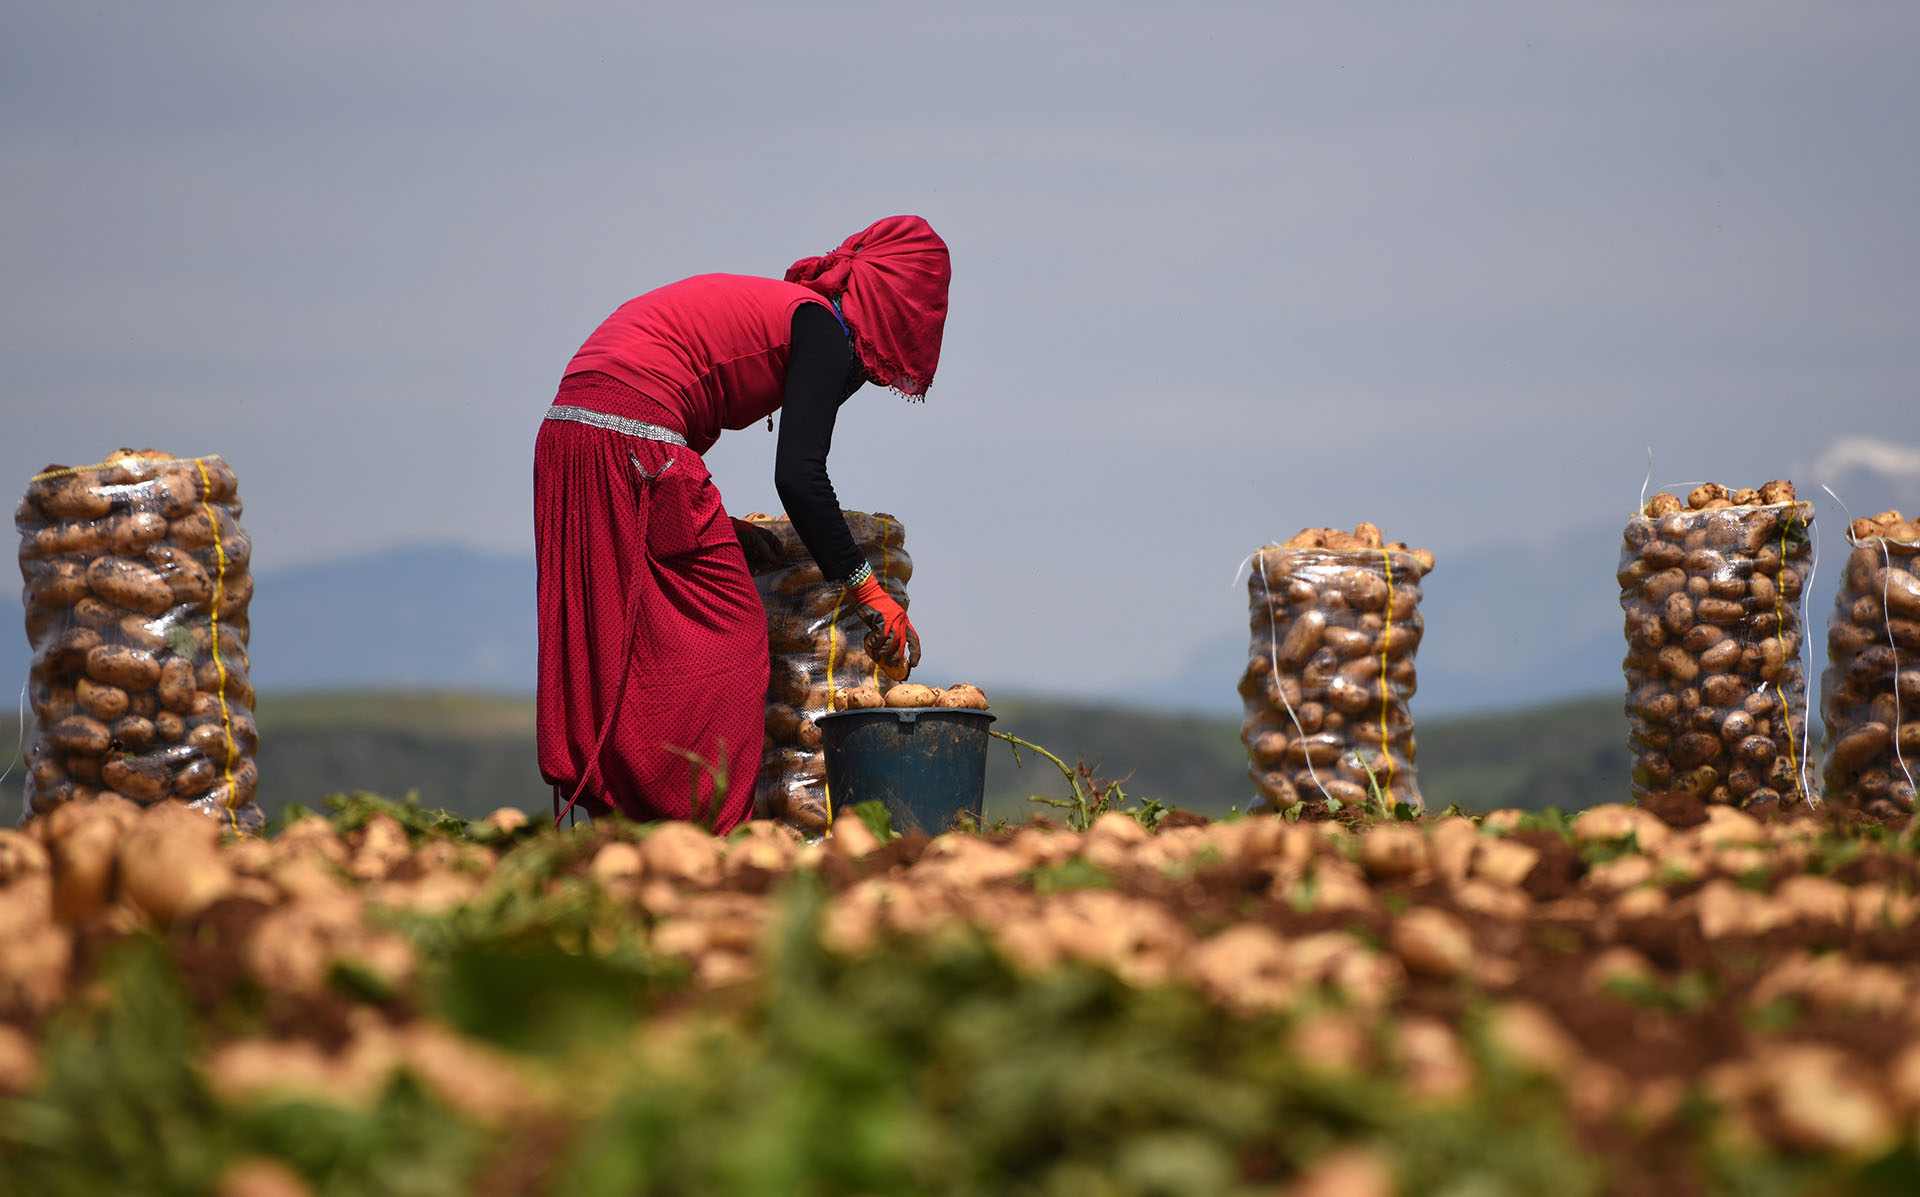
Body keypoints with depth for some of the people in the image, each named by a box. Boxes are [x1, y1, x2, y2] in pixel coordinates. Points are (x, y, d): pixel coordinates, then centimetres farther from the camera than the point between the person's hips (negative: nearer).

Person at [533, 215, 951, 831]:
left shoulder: (765, 304, 25)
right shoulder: (823, 328, -1)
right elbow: (798, 476, -12)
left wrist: (722, 528, 21)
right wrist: (869, 594, -9)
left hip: (565, 435, 9)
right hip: (636, 448, -9)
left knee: (609, 649, 12)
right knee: (727, 635, -2)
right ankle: (709, 830, -4)